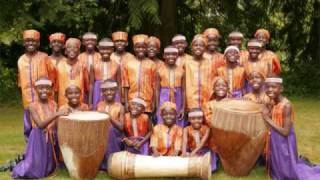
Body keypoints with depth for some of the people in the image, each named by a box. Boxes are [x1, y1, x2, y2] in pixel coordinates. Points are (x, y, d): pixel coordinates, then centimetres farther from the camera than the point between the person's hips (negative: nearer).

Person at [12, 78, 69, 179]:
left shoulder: (53, 104, 0)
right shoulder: (33, 106, -14)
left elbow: (56, 124, -4)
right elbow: (40, 125, -27)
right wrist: (57, 114, -38)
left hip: (51, 138, 4)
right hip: (38, 138, -4)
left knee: (48, 168, 13)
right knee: (35, 168, -2)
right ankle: (20, 162, 27)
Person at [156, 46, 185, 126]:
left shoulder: (181, 71, 0)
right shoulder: (160, 70, -3)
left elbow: (183, 90, 3)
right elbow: (157, 90, 0)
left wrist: (183, 108, -1)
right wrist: (157, 108, -3)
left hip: (177, 104, 1)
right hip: (164, 103, -1)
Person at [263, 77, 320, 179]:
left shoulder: (286, 105, -26)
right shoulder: (271, 103, -2)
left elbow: (285, 132, -27)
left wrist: (267, 119, -26)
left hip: (284, 142, -8)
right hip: (274, 140, 8)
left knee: (286, 168, 9)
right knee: (277, 167, 24)